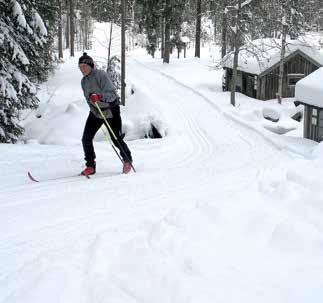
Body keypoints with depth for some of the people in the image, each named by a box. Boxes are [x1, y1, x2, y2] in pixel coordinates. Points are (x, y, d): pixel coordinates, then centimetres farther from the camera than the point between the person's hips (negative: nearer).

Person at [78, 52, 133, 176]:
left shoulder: (101, 75, -21)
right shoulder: (84, 81, 2)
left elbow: (112, 94, -29)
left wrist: (100, 96, -46)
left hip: (110, 111, -6)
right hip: (95, 112, 6)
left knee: (116, 140, 1)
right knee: (86, 139, -7)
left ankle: (127, 159, 28)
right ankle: (90, 166, 5)